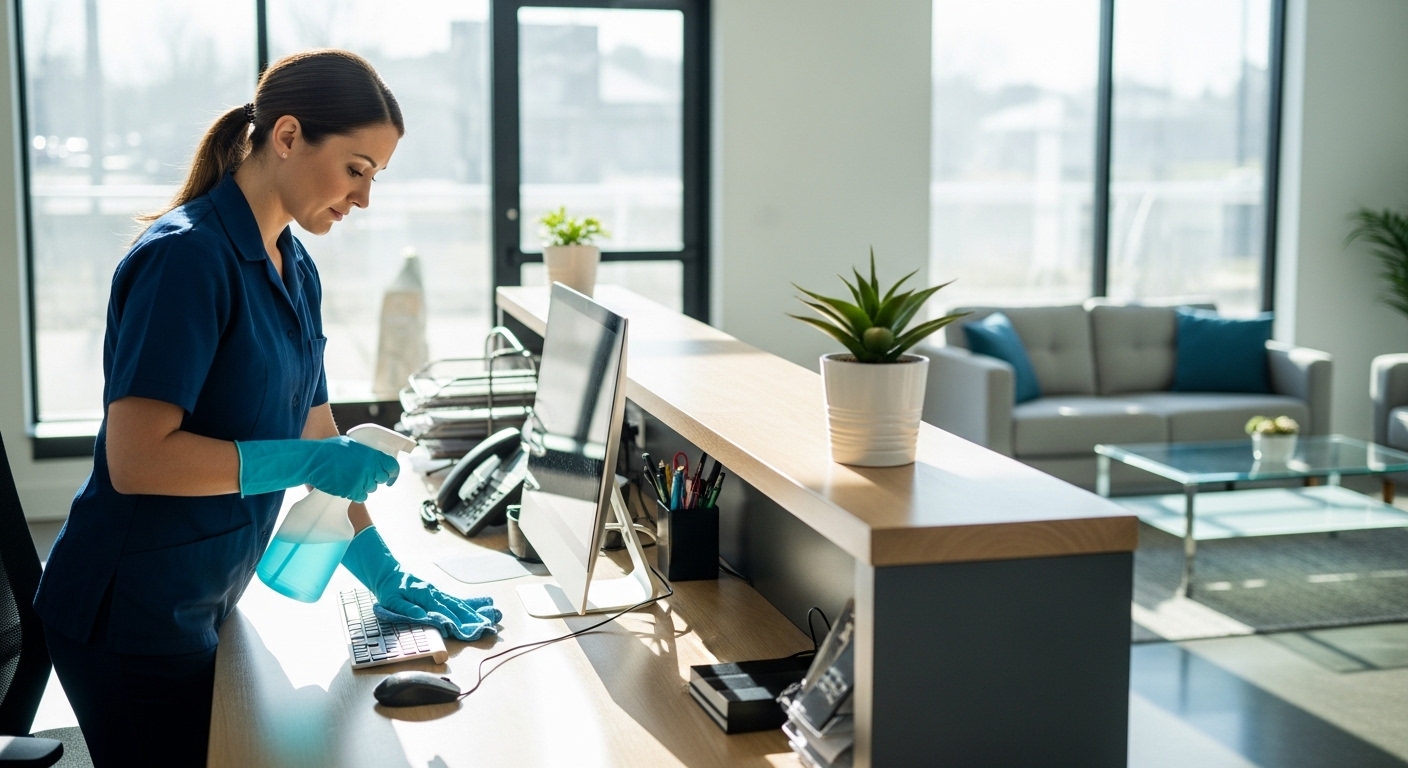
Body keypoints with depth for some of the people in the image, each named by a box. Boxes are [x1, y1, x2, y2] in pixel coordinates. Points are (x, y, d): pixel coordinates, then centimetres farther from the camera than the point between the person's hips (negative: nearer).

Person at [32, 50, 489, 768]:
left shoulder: (296, 270, 6)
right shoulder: (187, 256, -21)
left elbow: (316, 432, 10)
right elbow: (135, 459, -26)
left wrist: (383, 573, 7)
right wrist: (305, 463, -25)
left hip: (201, 607, 8)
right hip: (132, 619, -8)